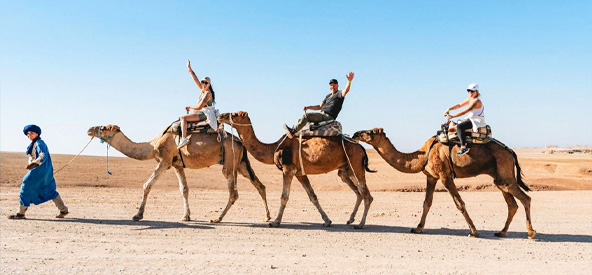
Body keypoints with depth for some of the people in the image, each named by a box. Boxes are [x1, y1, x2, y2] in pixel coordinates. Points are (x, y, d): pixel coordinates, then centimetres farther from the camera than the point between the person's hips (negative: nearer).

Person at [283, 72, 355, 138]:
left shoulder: (339, 94, 1)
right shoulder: (328, 96, 26)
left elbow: (346, 90, -21)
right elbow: (320, 106, 27)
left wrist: (349, 81, -40)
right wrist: (308, 107, 15)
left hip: (328, 117, -9)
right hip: (322, 115, 9)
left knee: (307, 115, -26)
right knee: (301, 120, 7)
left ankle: (293, 131, -30)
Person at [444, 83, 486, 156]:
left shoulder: (476, 101, -19)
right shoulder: (470, 99, 11)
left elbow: (465, 111, -27)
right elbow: (459, 105, 14)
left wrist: (452, 116, -31)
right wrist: (449, 109, -2)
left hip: (477, 121, -11)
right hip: (471, 119, 11)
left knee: (459, 126, -31)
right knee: (452, 124, 15)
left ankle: (463, 147, -33)